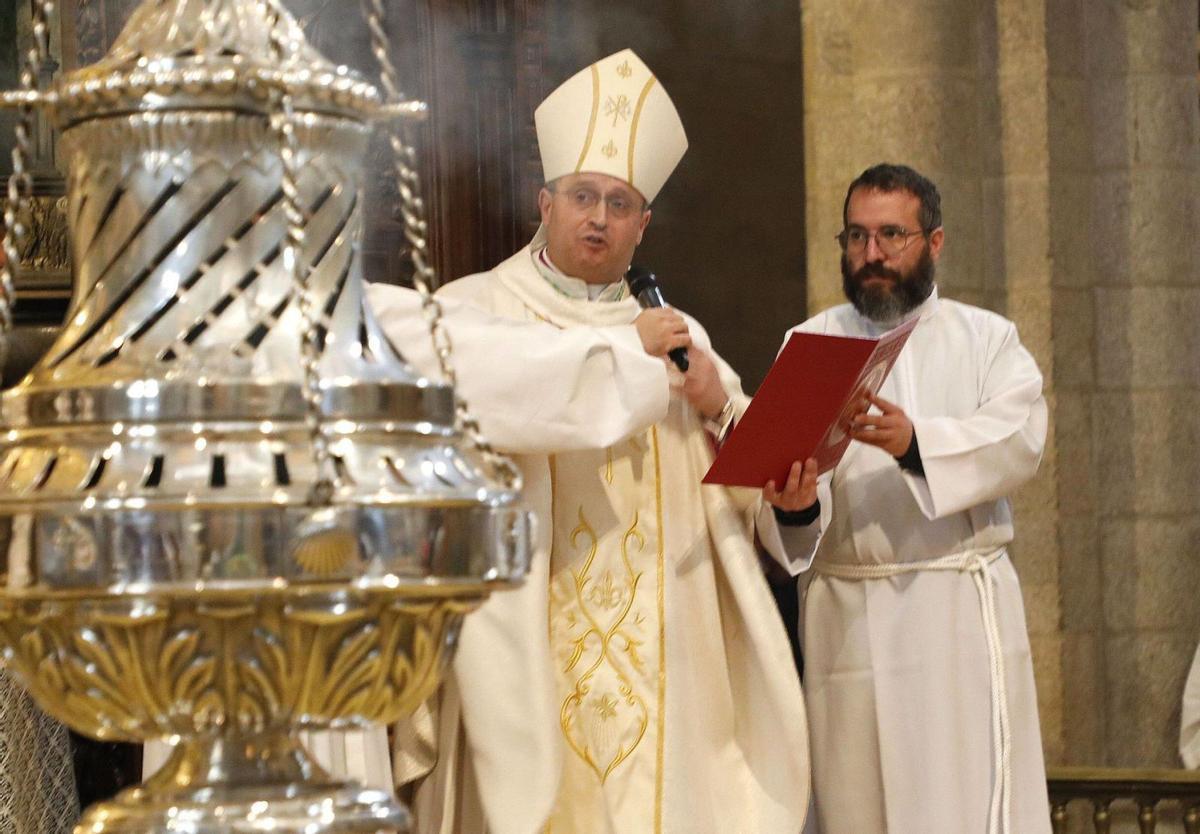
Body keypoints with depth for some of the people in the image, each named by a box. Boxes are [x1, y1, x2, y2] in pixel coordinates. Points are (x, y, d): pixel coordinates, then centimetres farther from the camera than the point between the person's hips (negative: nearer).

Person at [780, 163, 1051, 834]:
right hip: (846, 609, 1)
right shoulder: (810, 344, 11)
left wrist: (916, 442, -27)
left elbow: (1017, 439, -9)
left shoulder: (987, 338, 9)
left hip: (961, 604, -1)